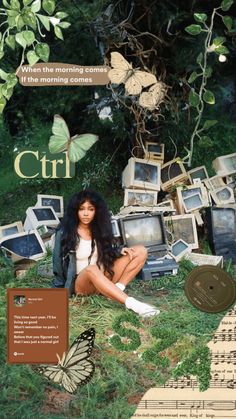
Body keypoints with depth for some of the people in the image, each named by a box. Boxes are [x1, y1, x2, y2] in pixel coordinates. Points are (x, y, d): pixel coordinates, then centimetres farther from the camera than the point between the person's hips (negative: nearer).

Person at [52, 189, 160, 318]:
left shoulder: (99, 229, 7)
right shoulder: (65, 233, -6)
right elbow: (59, 264, -3)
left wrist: (120, 252, -6)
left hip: (104, 278, 5)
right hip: (81, 282, -5)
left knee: (140, 251, -8)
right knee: (92, 270, -43)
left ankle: (118, 288, -24)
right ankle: (132, 304, -51)